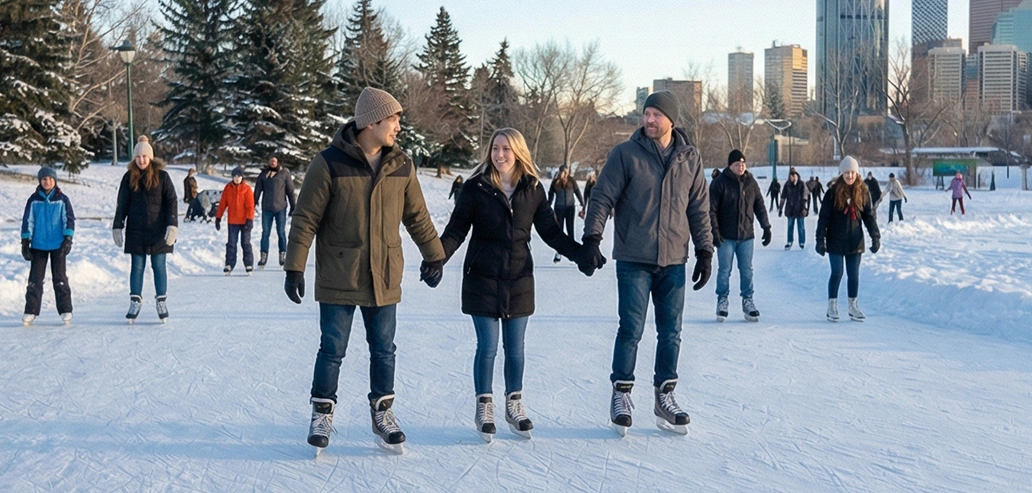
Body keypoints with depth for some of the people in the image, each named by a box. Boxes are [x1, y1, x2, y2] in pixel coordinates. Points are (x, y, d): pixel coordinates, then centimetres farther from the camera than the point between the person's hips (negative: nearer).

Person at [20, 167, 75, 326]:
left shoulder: (62, 200, 1)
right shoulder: (34, 200, 3)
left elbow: (69, 220, 1)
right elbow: (27, 221, 4)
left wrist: (68, 239, -8)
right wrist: (25, 242, 0)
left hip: (58, 245, -1)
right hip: (38, 246, 1)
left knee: (60, 278, 2)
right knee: (35, 278, 3)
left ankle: (65, 310, 6)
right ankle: (30, 311, 7)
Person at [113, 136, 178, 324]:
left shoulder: (161, 176, -3)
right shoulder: (129, 177, 4)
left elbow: (171, 201, -3)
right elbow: (122, 204, 8)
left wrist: (172, 225, -12)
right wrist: (117, 227, 4)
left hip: (158, 230, -2)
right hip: (136, 231, 2)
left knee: (159, 266, 3)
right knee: (137, 267, 6)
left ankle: (162, 302, 11)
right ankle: (135, 302, 12)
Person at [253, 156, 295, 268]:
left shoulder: (285, 173, 0)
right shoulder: (263, 174, 6)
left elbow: (290, 191, 3)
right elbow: (257, 191, 9)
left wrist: (293, 207, 2)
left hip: (280, 208, -2)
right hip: (267, 208, 2)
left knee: (281, 232, 3)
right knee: (265, 233, 3)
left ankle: (283, 254, 12)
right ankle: (263, 256, 5)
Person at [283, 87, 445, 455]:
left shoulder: (401, 166, 3)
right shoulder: (329, 163, -11)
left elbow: (417, 217, 15)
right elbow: (305, 219, -8)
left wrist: (434, 256, 19)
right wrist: (294, 268, -9)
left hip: (384, 279, 4)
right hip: (338, 279, -3)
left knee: (383, 350, 10)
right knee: (332, 350, 4)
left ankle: (383, 414, 24)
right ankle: (322, 414, 20)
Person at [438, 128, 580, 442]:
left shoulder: (533, 189, 4)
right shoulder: (476, 187, -3)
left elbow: (550, 231, 7)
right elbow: (457, 228, -3)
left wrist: (578, 251, -7)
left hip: (519, 278, 2)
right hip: (482, 278, -2)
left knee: (515, 347, 7)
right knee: (487, 346, 0)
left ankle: (514, 406, 22)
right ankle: (484, 408, 14)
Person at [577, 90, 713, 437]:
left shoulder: (690, 159, 6)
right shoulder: (625, 154, -3)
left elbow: (699, 208, 11)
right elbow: (602, 197, -5)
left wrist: (705, 251, 7)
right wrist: (591, 240, -14)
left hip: (673, 262, 3)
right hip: (633, 261, -3)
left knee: (671, 332, 7)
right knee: (631, 330, -3)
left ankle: (665, 397, 19)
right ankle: (621, 395, 11)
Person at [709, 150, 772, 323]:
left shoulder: (751, 183, 7)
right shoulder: (719, 183, -6)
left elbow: (759, 206, 14)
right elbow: (711, 210, -8)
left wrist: (766, 226, 8)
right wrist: (714, 231, -15)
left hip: (746, 236, 3)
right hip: (726, 237, -3)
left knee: (747, 271, 5)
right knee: (724, 270, 1)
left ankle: (748, 301, 14)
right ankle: (722, 301, 12)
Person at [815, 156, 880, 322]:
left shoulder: (863, 193, 2)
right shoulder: (833, 193, -6)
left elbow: (869, 216, 7)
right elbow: (823, 217, -5)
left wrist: (875, 237, 0)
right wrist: (820, 239, -9)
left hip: (855, 242, 3)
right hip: (836, 241, -3)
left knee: (854, 275, 7)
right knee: (837, 273, 0)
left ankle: (853, 306, 18)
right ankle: (832, 306, 10)